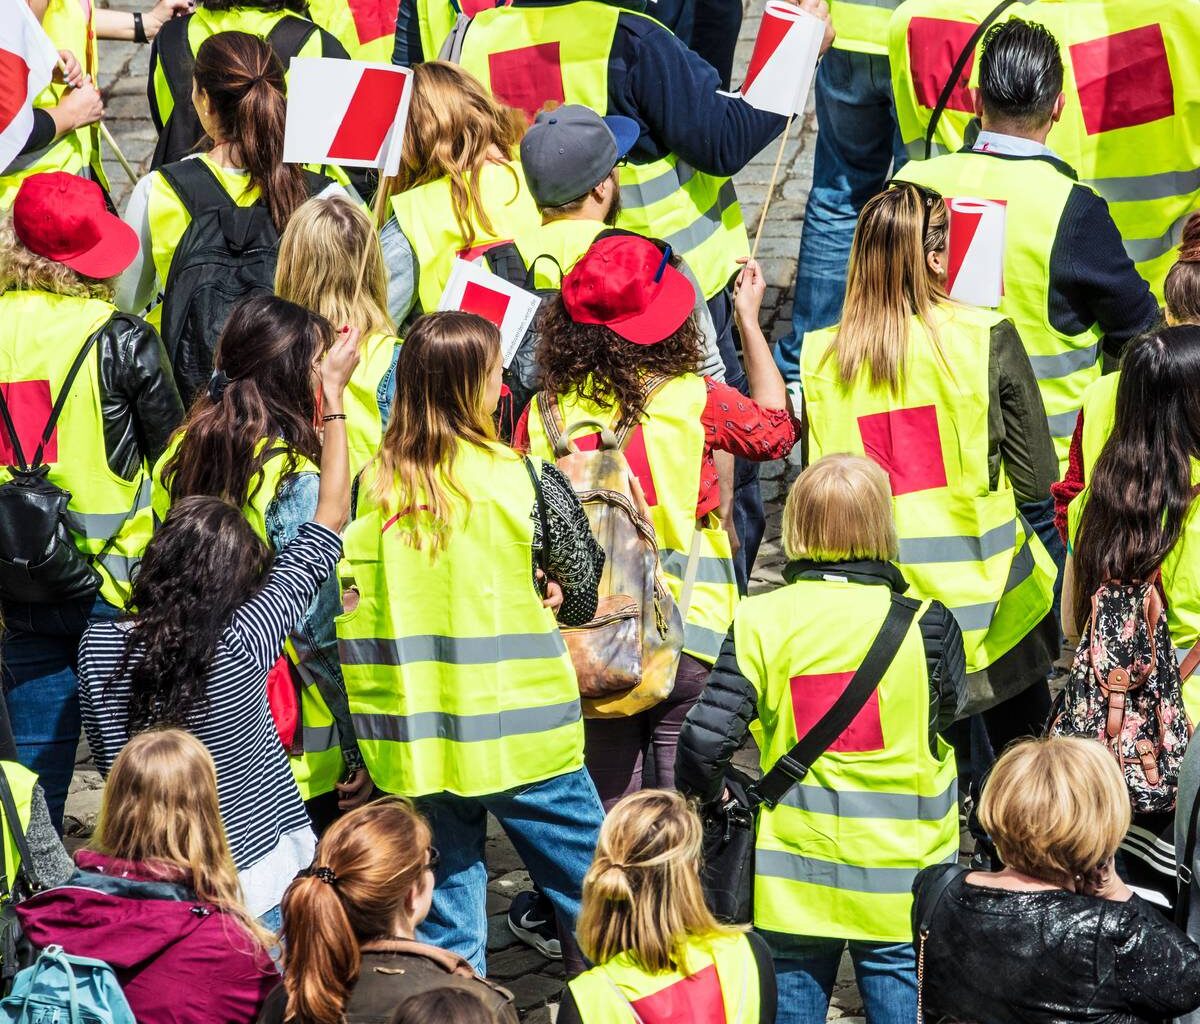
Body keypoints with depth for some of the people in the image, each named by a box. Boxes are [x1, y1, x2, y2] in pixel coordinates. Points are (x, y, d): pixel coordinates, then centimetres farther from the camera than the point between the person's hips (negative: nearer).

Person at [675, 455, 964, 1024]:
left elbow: (705, 740, -15)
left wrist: (705, 793, 6)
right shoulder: (924, 623, -12)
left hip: (795, 878, 1)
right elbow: (948, 711, 5)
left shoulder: (760, 622, -10)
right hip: (899, 879, -1)